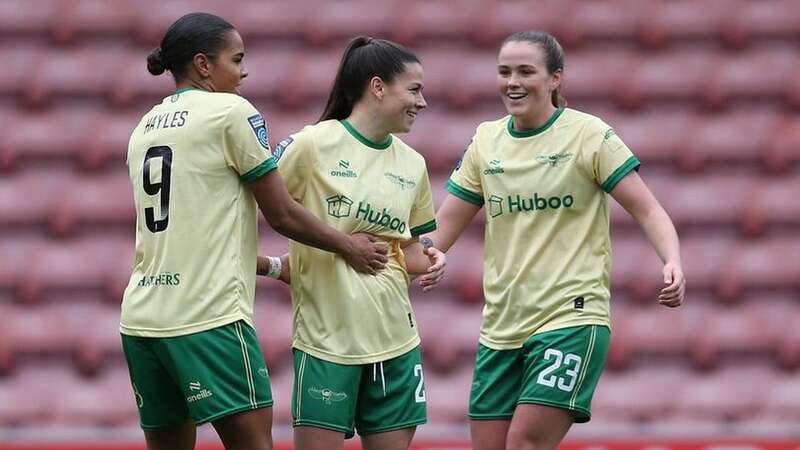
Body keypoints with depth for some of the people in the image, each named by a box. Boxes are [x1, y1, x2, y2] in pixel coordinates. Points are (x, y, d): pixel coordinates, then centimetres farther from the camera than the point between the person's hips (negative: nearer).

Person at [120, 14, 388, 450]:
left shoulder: (144, 128, 17)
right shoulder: (231, 112, -4)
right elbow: (282, 214, -2)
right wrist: (348, 246, 13)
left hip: (141, 317, 7)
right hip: (209, 316, -7)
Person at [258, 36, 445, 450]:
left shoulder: (412, 164, 11)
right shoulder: (313, 145, -7)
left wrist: (426, 261, 0)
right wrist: (271, 266, -13)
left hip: (395, 336, 6)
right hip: (324, 336, -6)